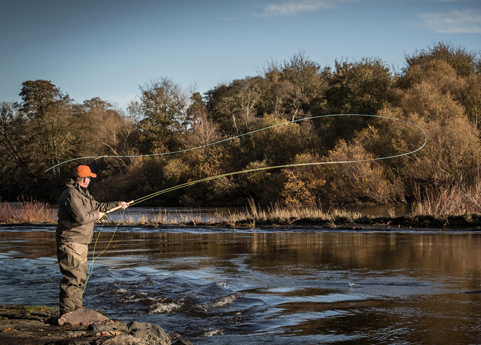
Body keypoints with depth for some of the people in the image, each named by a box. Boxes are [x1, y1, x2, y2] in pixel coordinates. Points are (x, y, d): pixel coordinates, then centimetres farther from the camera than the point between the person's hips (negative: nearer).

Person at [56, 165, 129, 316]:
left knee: (80, 276, 14)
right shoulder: (71, 194, -18)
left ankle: (77, 311, 22)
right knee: (73, 277, -12)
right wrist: (97, 215, -9)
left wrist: (117, 204, 26)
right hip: (70, 242, -11)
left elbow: (96, 206, 29)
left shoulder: (82, 193, 16)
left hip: (81, 243, 11)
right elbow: (81, 217, -26)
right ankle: (66, 313, -8)